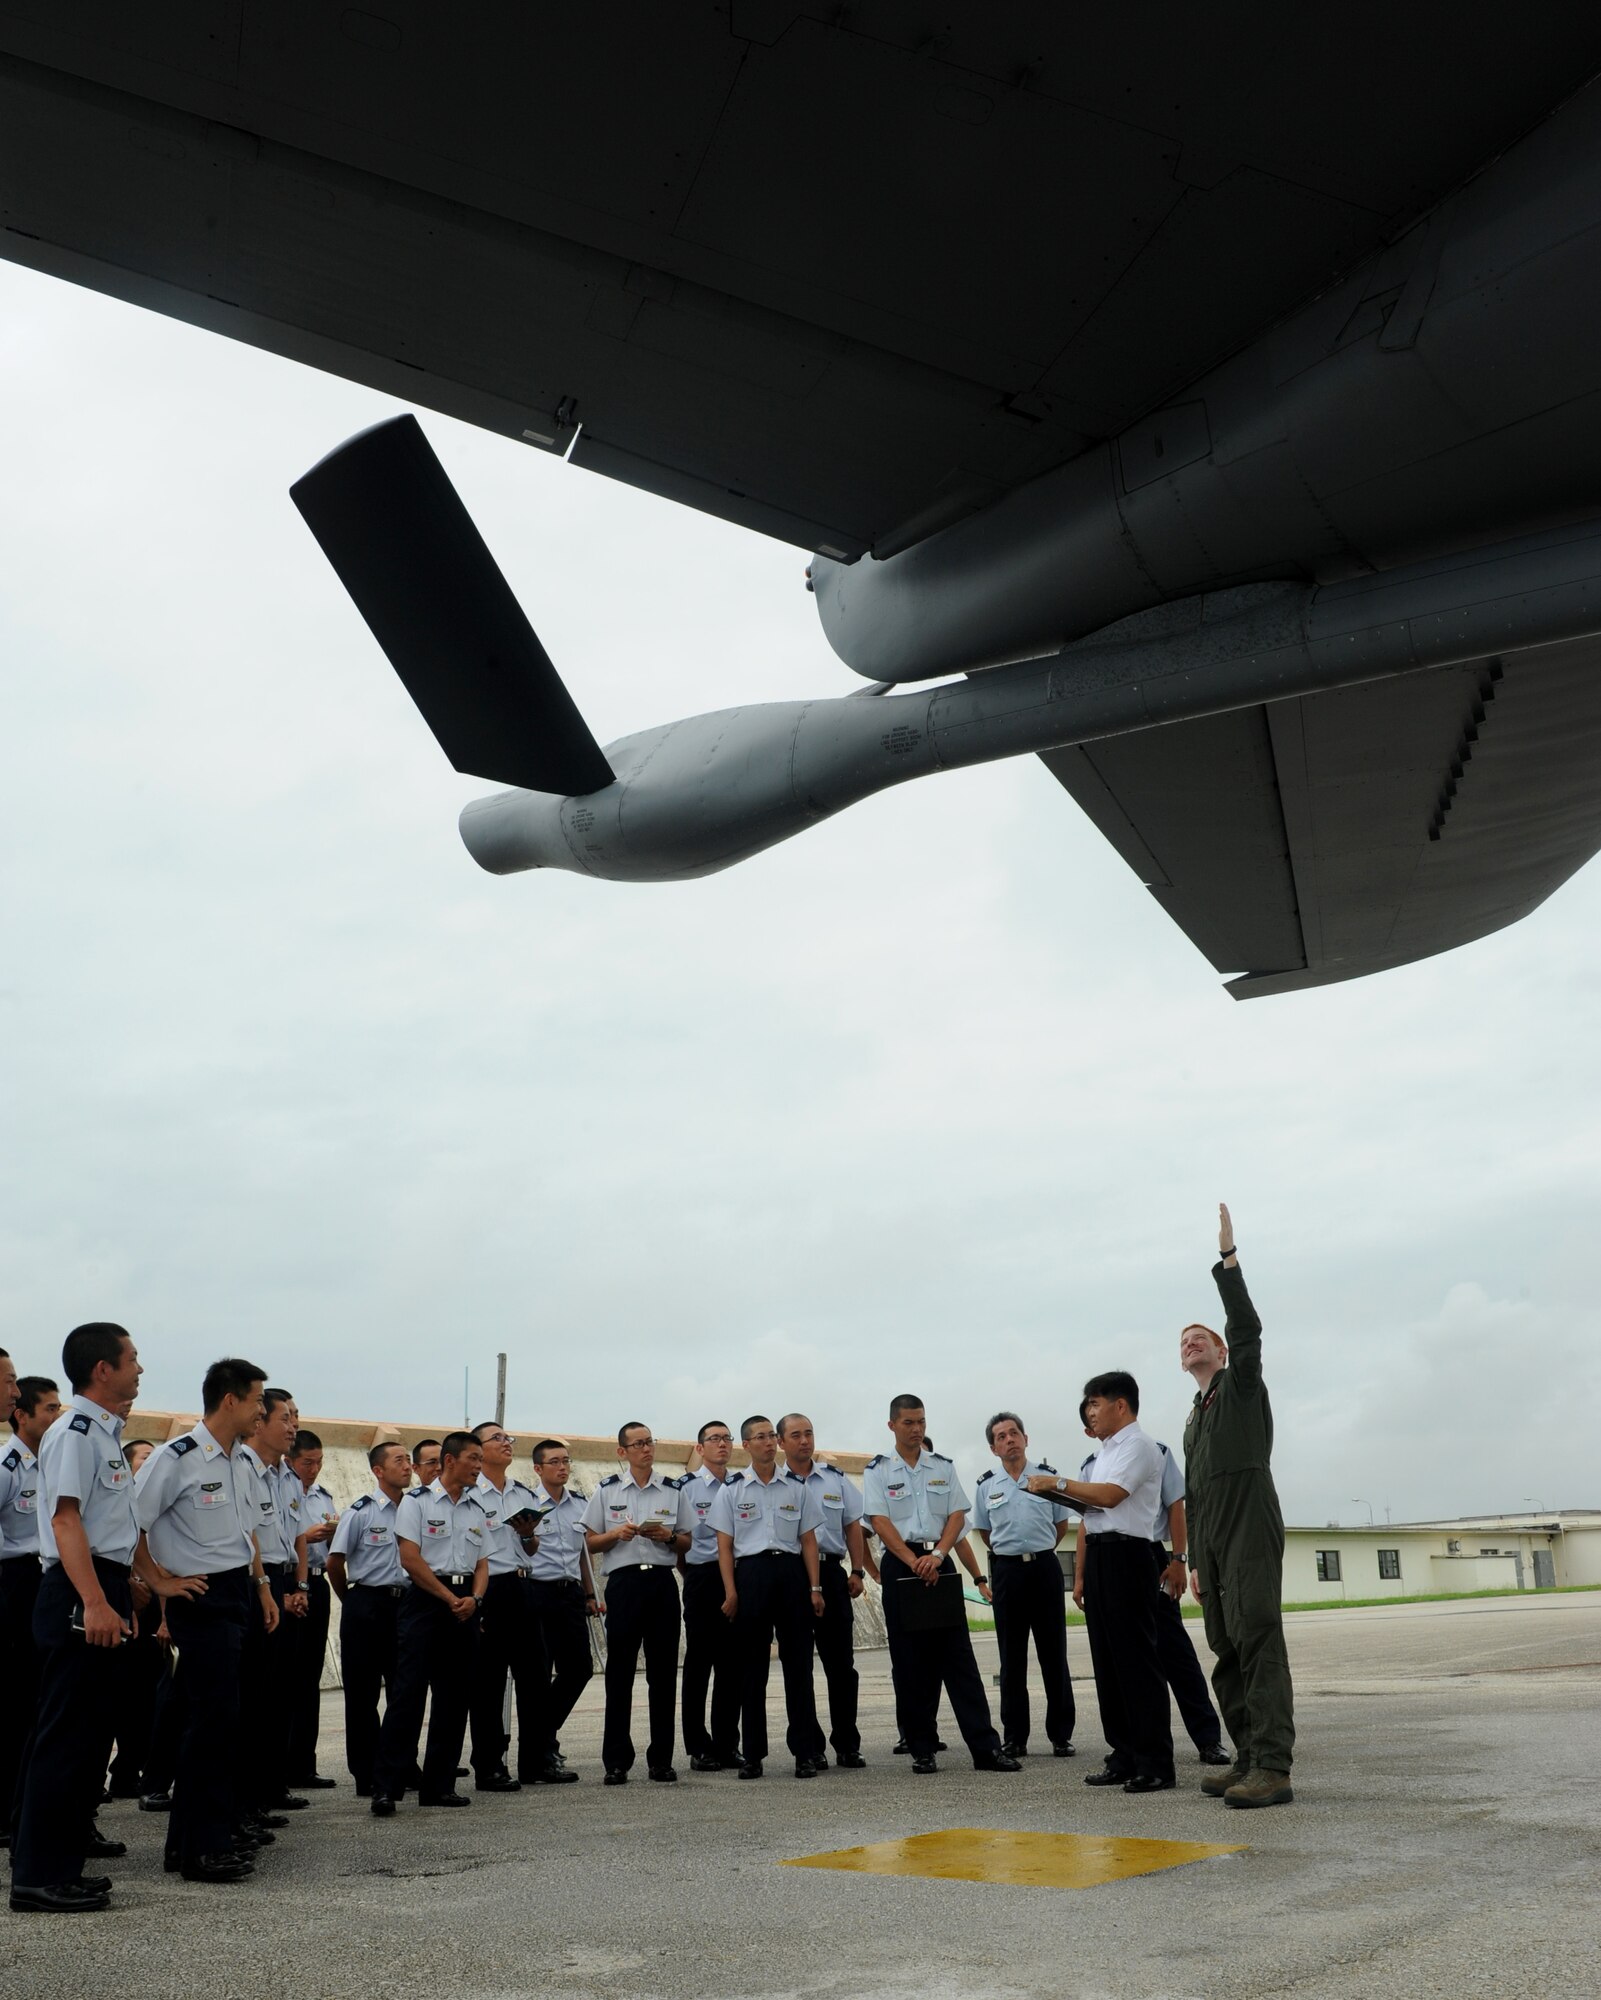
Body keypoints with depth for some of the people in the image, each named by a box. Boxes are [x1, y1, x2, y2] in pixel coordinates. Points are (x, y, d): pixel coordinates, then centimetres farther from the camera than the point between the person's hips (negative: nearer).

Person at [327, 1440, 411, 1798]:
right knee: (363, 1693, 3)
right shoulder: (360, 1511, -8)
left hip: (404, 1604, 5)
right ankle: (365, 1777, 10)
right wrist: (354, 1603, 5)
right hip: (367, 1605, -5)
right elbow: (335, 1562, -4)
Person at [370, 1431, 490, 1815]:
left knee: (454, 1696, 7)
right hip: (425, 1600, -6)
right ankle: (386, 1787, -7)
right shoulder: (417, 1501, -2)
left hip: (465, 1605, 6)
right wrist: (449, 1599, -11)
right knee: (409, 1692, -10)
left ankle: (439, 1784, 14)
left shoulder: (477, 1509, 16)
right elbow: (410, 1558, -10)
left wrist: (473, 1598, -5)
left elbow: (482, 1563, 15)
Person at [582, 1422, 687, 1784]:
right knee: (620, 1672, -1)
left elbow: (689, 1543, 13)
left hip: (662, 1581, 1)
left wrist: (669, 1537, -7)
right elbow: (590, 1543, 8)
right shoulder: (606, 1490, 7)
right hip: (623, 1581, -1)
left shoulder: (675, 1490, 9)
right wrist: (616, 1534, -10)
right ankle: (616, 1761, 6)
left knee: (663, 1672, 3)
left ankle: (661, 1760, 12)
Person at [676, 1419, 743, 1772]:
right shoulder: (687, 1487, 1)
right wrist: (692, 1577, -4)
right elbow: (682, 1539, 1)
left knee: (731, 1663, 8)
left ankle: (727, 1744, 17)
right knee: (699, 1663, 2)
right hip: (703, 1575, -3)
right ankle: (698, 1747, 9)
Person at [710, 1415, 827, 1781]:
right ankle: (751, 1754, 10)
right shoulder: (731, 1490, 6)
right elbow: (724, 1545, 3)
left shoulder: (796, 1488, 11)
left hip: (791, 1572, 1)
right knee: (751, 1667, 3)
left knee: (798, 1663, 1)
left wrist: (815, 1588, 2)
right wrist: (730, 1592, -7)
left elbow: (808, 1540, 10)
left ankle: (807, 1750, 6)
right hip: (751, 1573, -1)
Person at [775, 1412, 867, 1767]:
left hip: (831, 1572, 2)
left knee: (841, 1662, 3)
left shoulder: (835, 1478, 12)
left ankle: (847, 1744, 10)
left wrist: (857, 1571, 6)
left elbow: (852, 1526, 14)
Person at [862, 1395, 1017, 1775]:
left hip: (939, 1562, 2)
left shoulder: (942, 1467, 10)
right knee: (910, 1661, 3)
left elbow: (957, 1515, 5)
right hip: (900, 1565, -2)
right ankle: (921, 1750, 10)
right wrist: (914, 1562, -15)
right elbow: (880, 1521, -7)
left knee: (957, 1655, -1)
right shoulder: (878, 1470, 1)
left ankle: (985, 1747, -2)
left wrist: (937, 1555, -11)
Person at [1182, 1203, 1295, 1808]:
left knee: (1258, 1641, -16)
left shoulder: (1242, 1384, 9)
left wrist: (1228, 1259, -15)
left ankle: (1273, 1767, -22)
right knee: (1228, 1653, 4)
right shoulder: (1194, 1420, 28)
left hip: (1251, 1529, -8)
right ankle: (1249, 1760, 7)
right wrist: (1194, 1561, 17)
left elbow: (1246, 1328, -10)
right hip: (1212, 1541, 8)